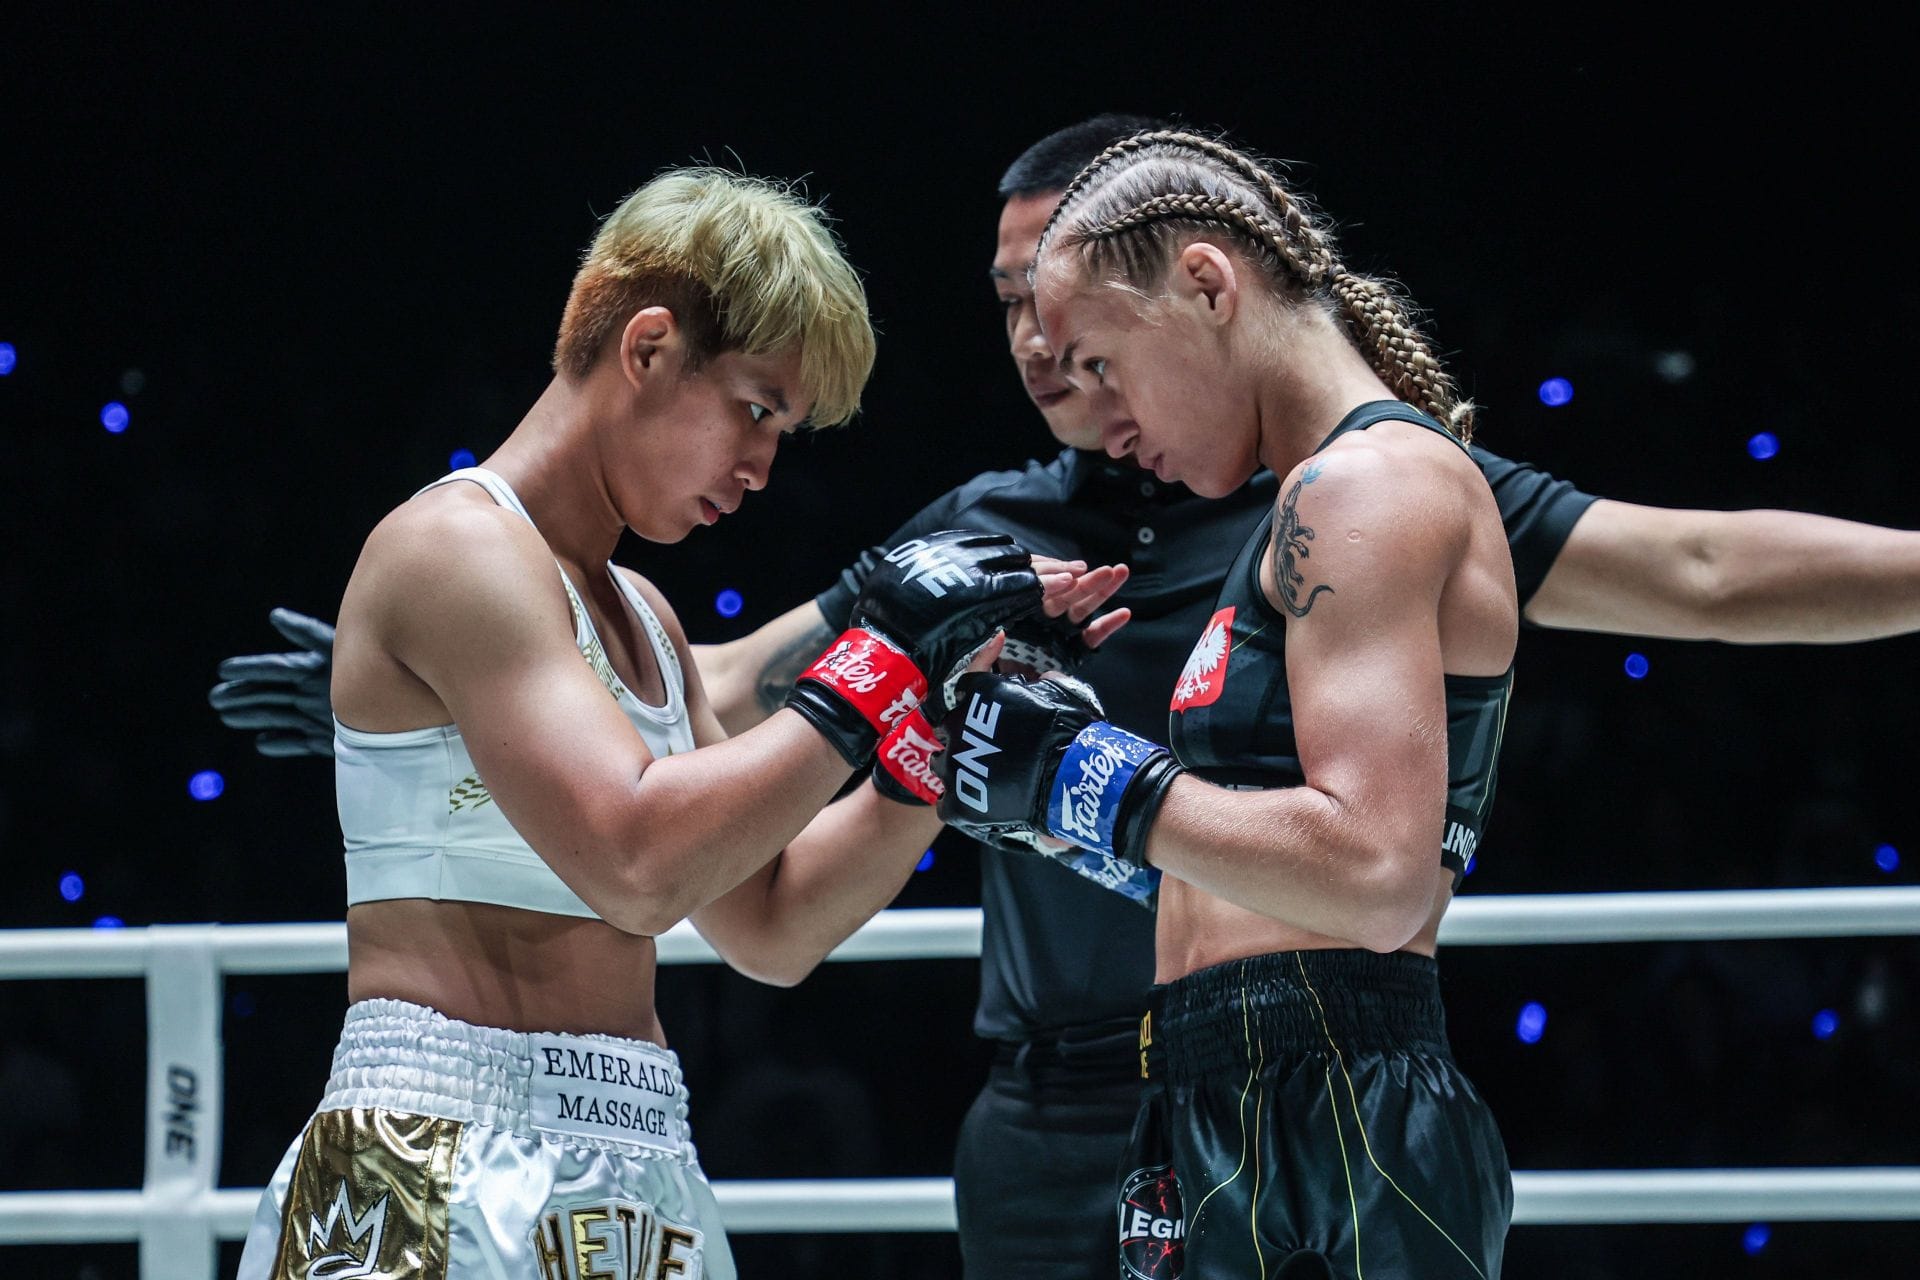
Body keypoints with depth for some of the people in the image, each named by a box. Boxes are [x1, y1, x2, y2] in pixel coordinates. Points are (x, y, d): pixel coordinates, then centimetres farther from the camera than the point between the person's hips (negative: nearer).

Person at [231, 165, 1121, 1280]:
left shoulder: (639, 618, 18)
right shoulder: (458, 544, -9)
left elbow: (770, 927, 18)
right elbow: (637, 864, -21)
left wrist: (954, 710, 8)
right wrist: (878, 666, -14)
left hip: (631, 1183, 8)